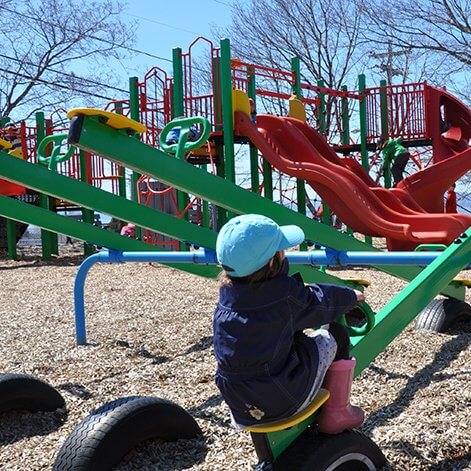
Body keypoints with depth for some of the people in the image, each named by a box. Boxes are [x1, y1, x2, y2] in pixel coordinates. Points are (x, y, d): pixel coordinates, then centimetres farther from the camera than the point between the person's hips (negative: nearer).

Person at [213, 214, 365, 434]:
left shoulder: (227, 291, -3)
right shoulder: (286, 295, -19)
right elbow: (320, 303, 1)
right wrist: (351, 296, 22)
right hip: (282, 403, -6)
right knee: (336, 335, 11)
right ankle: (337, 412, 22)